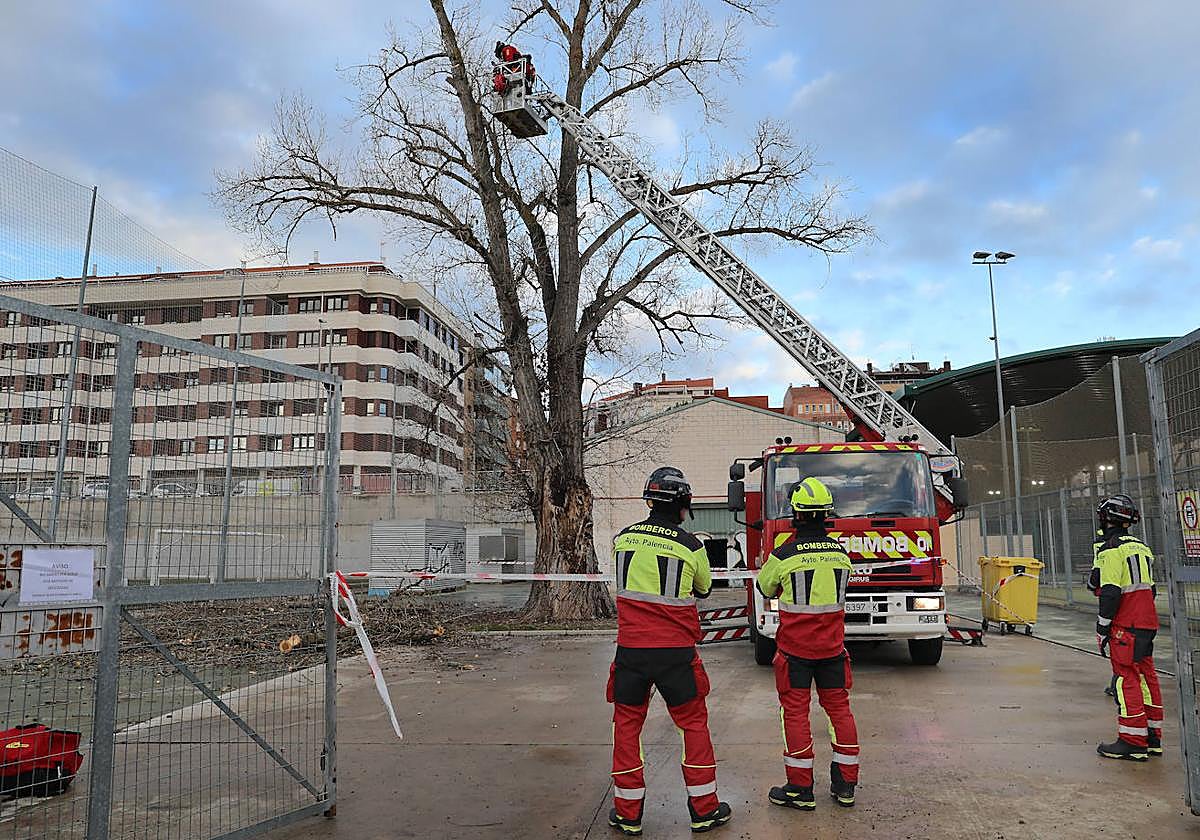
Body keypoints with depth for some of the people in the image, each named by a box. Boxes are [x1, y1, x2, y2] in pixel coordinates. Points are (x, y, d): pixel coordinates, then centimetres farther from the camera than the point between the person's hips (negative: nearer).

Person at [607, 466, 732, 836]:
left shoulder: (623, 538, 0)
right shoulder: (690, 545, -8)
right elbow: (703, 589, 10)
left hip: (630, 650, 2)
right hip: (675, 652, -2)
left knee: (627, 726, 14)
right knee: (694, 724, 14)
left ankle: (628, 813, 20)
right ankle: (704, 809, 22)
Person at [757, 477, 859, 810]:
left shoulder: (784, 554, -16)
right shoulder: (840, 552, -2)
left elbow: (765, 588, 3)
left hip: (795, 648, -4)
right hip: (832, 646, 4)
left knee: (795, 713, 4)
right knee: (839, 708, 14)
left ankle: (801, 789, 9)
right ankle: (845, 785, 21)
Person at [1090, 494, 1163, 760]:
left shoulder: (1110, 550, -14)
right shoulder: (1142, 548, 14)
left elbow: (1110, 593, -19)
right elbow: (1150, 589, 20)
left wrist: (1102, 628, -12)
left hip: (1125, 626, -9)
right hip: (1147, 623, 9)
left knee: (1126, 680, -5)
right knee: (1146, 676, 13)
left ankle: (1133, 741, -2)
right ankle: (1153, 738, 20)